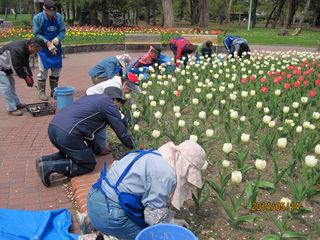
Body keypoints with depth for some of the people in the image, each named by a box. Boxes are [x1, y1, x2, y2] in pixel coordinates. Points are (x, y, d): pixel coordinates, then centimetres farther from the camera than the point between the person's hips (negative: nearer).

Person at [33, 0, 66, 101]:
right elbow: (36, 34, -7)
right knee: (43, 71, -1)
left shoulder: (59, 17, -2)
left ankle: (54, 91, 21)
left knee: (56, 70, 8)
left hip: (56, 48, 3)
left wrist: (57, 38, -19)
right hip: (44, 48, -3)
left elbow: (63, 31, 1)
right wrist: (47, 43, -21)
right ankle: (41, 92, 9)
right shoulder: (38, 18, -8)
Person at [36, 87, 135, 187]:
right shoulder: (109, 104, 4)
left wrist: (98, 149, 37)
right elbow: (122, 131, 8)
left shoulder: (91, 98, 28)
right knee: (88, 164, 8)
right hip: (66, 134, -9)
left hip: (53, 126, 9)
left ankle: (45, 160, 15)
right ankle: (50, 166, -3)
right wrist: (134, 147, 24)